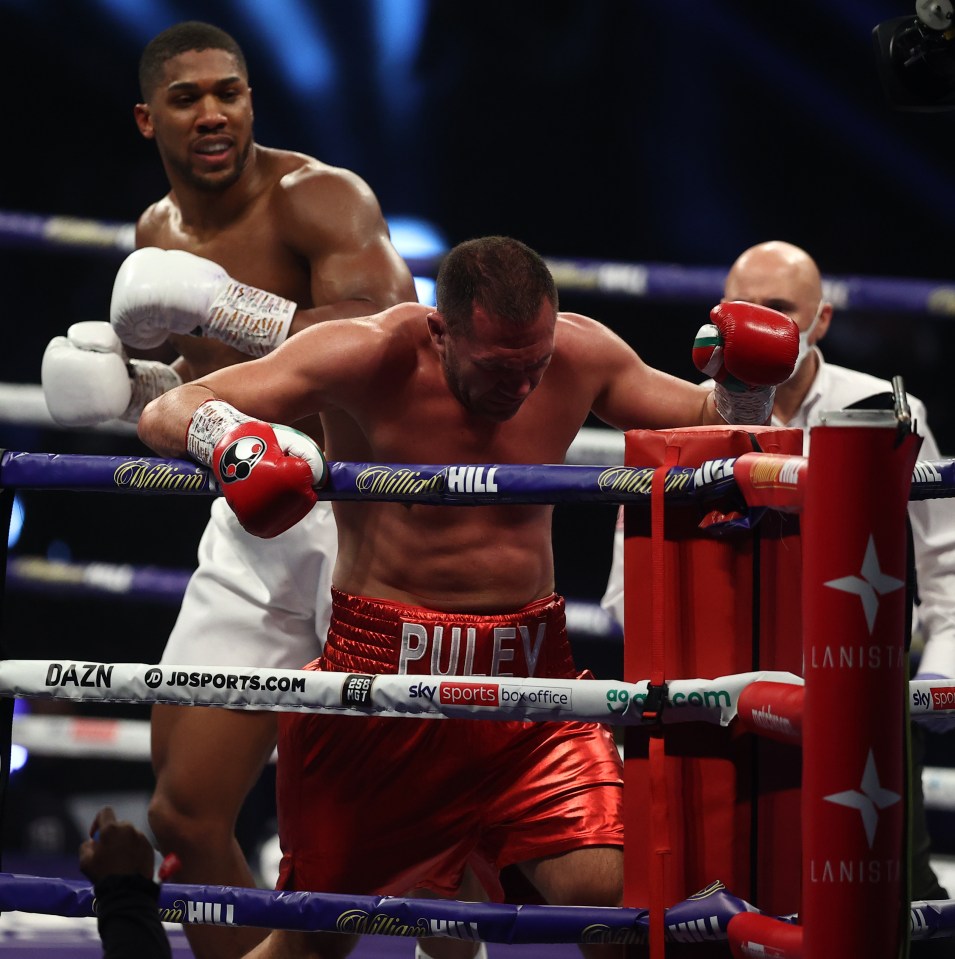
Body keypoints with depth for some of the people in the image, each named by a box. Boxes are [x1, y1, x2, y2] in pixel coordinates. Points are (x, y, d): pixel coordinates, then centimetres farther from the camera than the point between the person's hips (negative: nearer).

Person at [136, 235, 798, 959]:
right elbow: (165, 415, -13)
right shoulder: (368, 360, -13)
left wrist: (745, 384, -7)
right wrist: (224, 435, -35)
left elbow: (710, 427, 15)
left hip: (531, 670, 3)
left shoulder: (580, 356, -2)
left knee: (614, 894, -18)